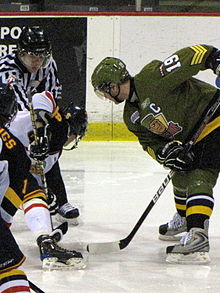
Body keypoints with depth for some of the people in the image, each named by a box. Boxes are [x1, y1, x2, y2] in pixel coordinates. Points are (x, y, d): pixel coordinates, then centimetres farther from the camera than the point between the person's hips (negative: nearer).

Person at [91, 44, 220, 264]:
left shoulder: (151, 78, -19)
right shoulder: (132, 117, 9)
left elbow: (190, 56, -25)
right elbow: (150, 143, 6)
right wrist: (164, 152, -15)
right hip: (189, 137, 10)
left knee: (198, 178, -21)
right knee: (181, 177, 23)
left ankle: (197, 236, -33)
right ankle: (184, 221, 49)